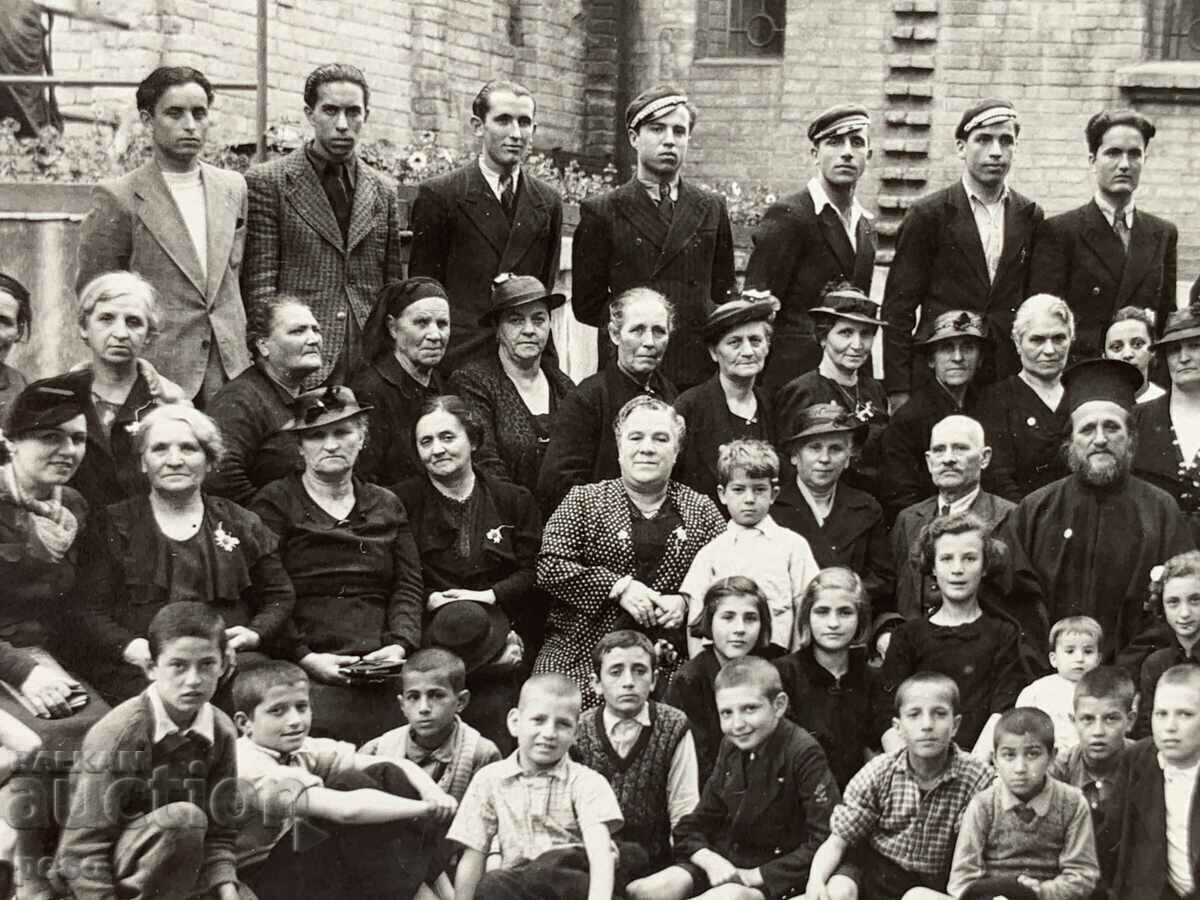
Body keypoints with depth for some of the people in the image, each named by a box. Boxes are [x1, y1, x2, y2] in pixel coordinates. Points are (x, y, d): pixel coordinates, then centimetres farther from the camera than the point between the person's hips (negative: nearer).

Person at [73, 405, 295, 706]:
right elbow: (88, 613, 6)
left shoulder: (242, 525, 20)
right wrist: (131, 647, -14)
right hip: (141, 669, -2)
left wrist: (254, 633, -3)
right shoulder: (113, 526, 14)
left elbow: (281, 596, 19)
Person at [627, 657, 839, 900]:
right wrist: (710, 860, -12)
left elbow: (827, 841, -18)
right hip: (725, 860, 5)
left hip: (778, 872, -5)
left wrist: (756, 876, -17)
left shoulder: (804, 753, -13)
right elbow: (693, 827, 10)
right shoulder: (731, 747, 6)